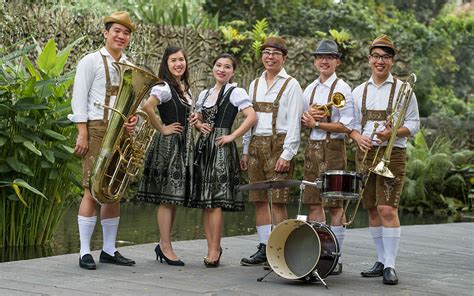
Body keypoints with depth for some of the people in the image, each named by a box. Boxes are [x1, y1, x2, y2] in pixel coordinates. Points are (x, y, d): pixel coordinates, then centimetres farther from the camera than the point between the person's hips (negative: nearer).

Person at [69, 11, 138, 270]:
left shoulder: (130, 67, 17)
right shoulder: (91, 61, 0)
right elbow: (79, 98, -5)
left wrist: (134, 117, -2)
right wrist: (82, 134, -13)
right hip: (97, 129, -6)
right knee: (93, 189, -9)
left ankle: (109, 250, 15)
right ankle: (85, 252, -6)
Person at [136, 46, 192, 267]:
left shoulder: (185, 89, 15)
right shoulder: (164, 87, -11)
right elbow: (147, 106, -28)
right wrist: (161, 129, -17)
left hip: (182, 145, 9)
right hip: (167, 144, -8)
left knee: (174, 197, 9)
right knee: (168, 197, -7)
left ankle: (164, 244, 16)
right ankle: (166, 247, -4)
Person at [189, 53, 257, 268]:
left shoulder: (236, 92, -2)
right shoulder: (204, 94, 18)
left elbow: (251, 117, -12)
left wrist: (232, 136, -13)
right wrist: (199, 126, 5)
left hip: (221, 148, -7)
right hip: (204, 147, 7)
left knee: (215, 200, -11)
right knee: (204, 201, 3)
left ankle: (214, 250, -8)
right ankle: (212, 248, 8)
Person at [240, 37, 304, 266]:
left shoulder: (291, 85, -1)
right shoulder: (255, 85, 16)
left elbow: (294, 123, -6)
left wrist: (287, 154, -13)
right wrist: (246, 150, 13)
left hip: (278, 145, -6)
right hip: (256, 145, 6)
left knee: (278, 200, -8)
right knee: (259, 199, 6)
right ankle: (264, 248, 13)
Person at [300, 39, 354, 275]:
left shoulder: (342, 89, -5)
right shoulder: (310, 89, 14)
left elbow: (346, 126, -12)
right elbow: (301, 121, 20)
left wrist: (316, 123, -12)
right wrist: (307, 116, -2)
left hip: (333, 149, -6)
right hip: (312, 148, 6)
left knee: (334, 205, -3)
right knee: (313, 203, 8)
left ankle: (335, 258, 1)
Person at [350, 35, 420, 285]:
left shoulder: (402, 89, 1)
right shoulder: (359, 91, 12)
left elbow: (414, 124, 0)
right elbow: (352, 124, 15)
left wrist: (393, 133, -17)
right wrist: (359, 138, -7)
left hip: (391, 154, -4)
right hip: (365, 153, 4)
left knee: (387, 209, -13)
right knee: (372, 209, 8)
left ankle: (390, 266, -9)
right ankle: (381, 261, 19)